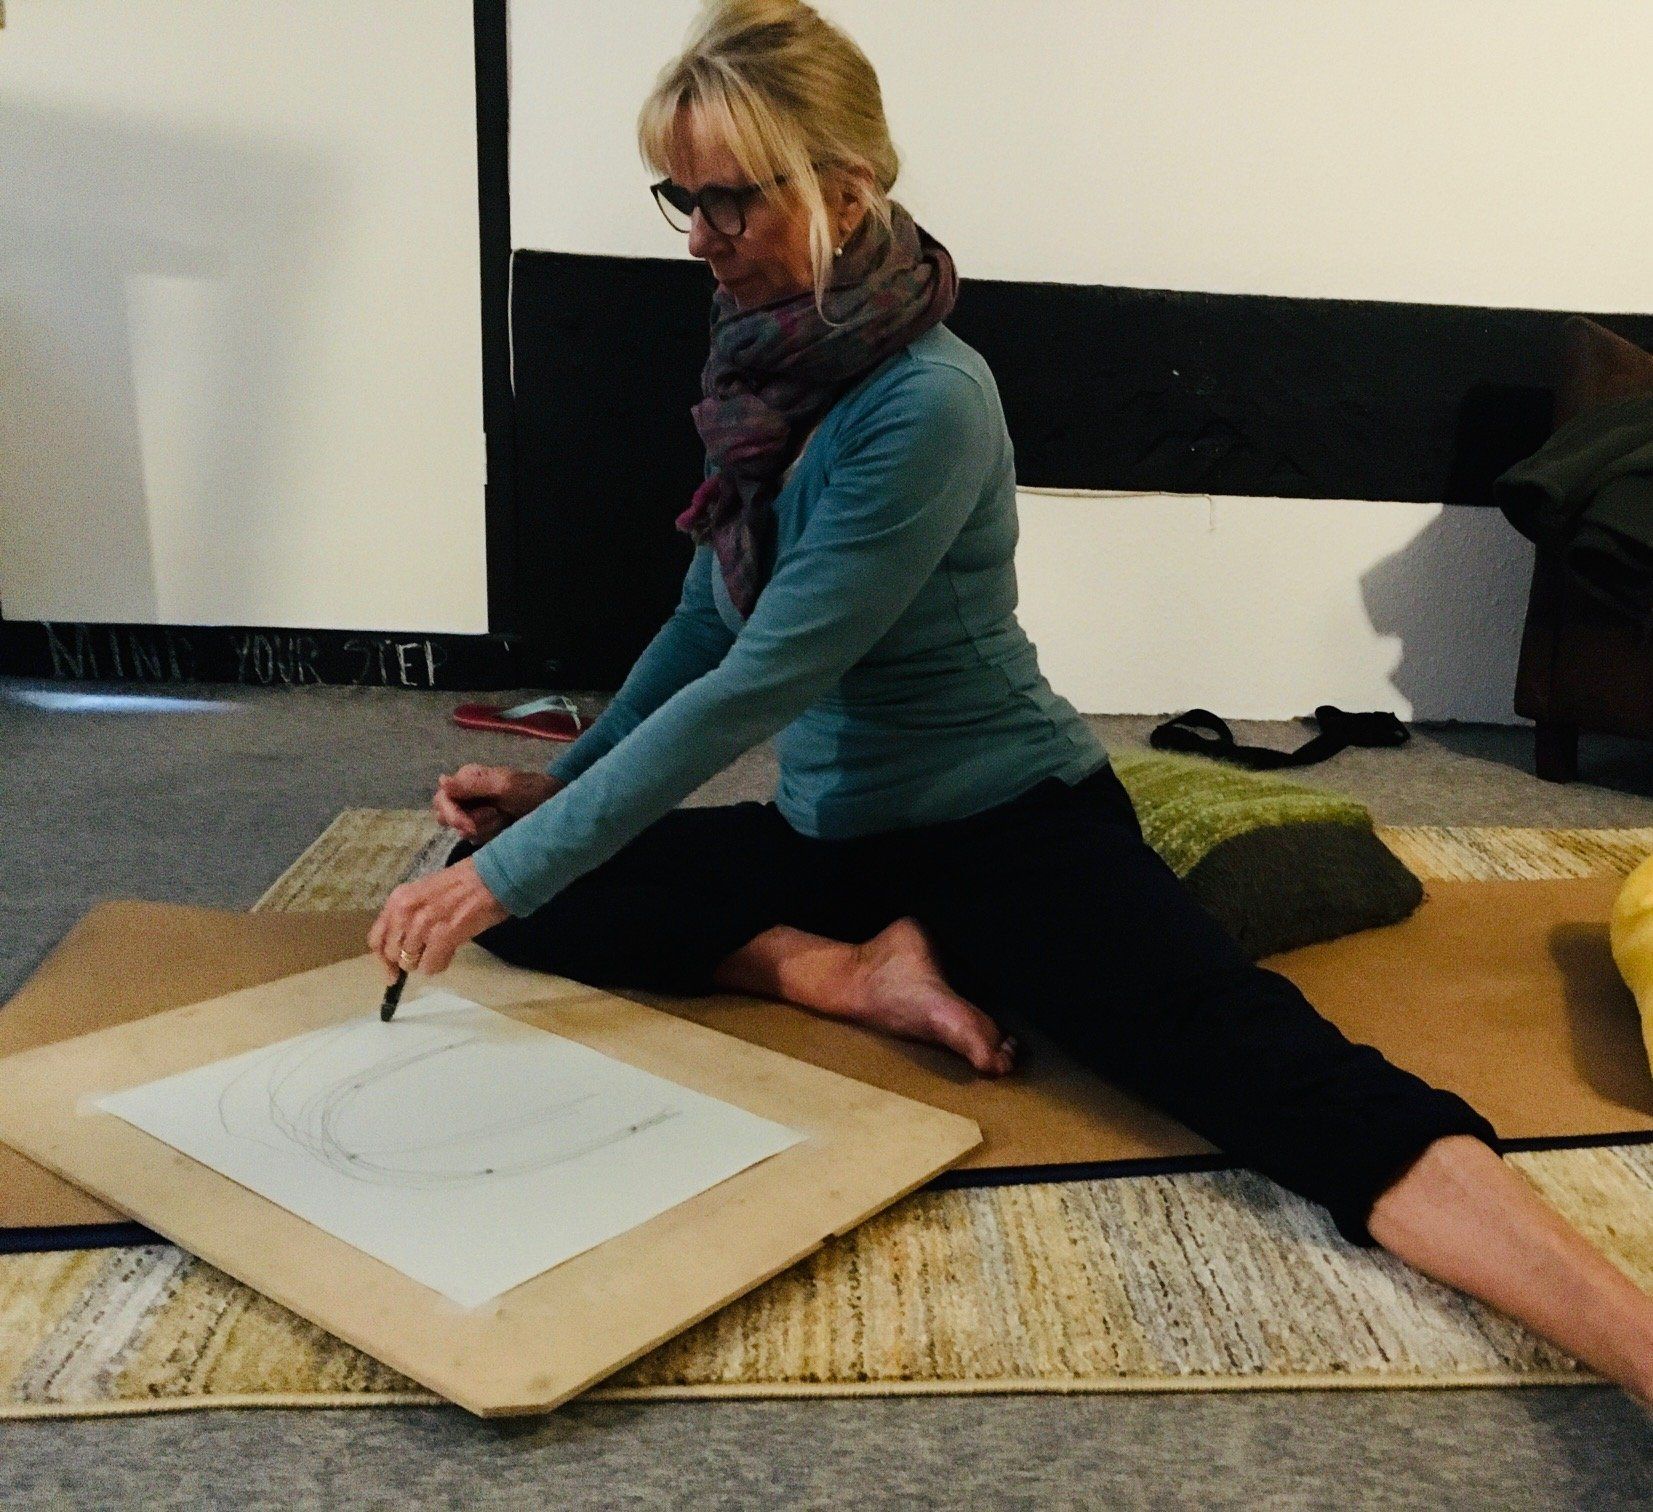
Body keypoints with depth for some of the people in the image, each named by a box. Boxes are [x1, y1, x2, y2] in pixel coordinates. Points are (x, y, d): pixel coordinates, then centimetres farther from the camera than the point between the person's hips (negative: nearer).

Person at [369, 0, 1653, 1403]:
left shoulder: (925, 403, -23)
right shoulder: (768, 365, 1)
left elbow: (758, 682, -27)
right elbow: (706, 621, 13)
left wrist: (515, 871, -25)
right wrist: (557, 788, 9)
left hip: (1011, 834, -8)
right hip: (832, 831, 8)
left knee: (1276, 1073, -31)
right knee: (504, 870, -3)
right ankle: (854, 972, -12)